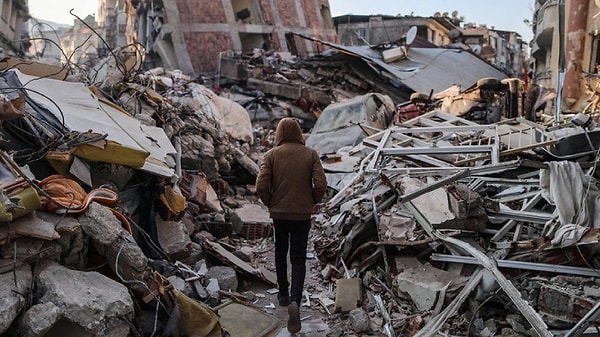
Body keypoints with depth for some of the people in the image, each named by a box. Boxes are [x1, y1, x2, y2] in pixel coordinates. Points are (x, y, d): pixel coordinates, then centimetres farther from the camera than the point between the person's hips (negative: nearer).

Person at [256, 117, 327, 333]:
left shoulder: (271, 155, -5)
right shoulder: (310, 154, -4)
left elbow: (261, 186, -13)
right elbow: (321, 184, -12)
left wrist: (269, 203, 5)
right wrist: (313, 202, 6)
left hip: (278, 213, 1)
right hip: (302, 214, -1)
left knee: (280, 253, 22)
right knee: (298, 259, 5)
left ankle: (283, 294, 33)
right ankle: (295, 301, -14)